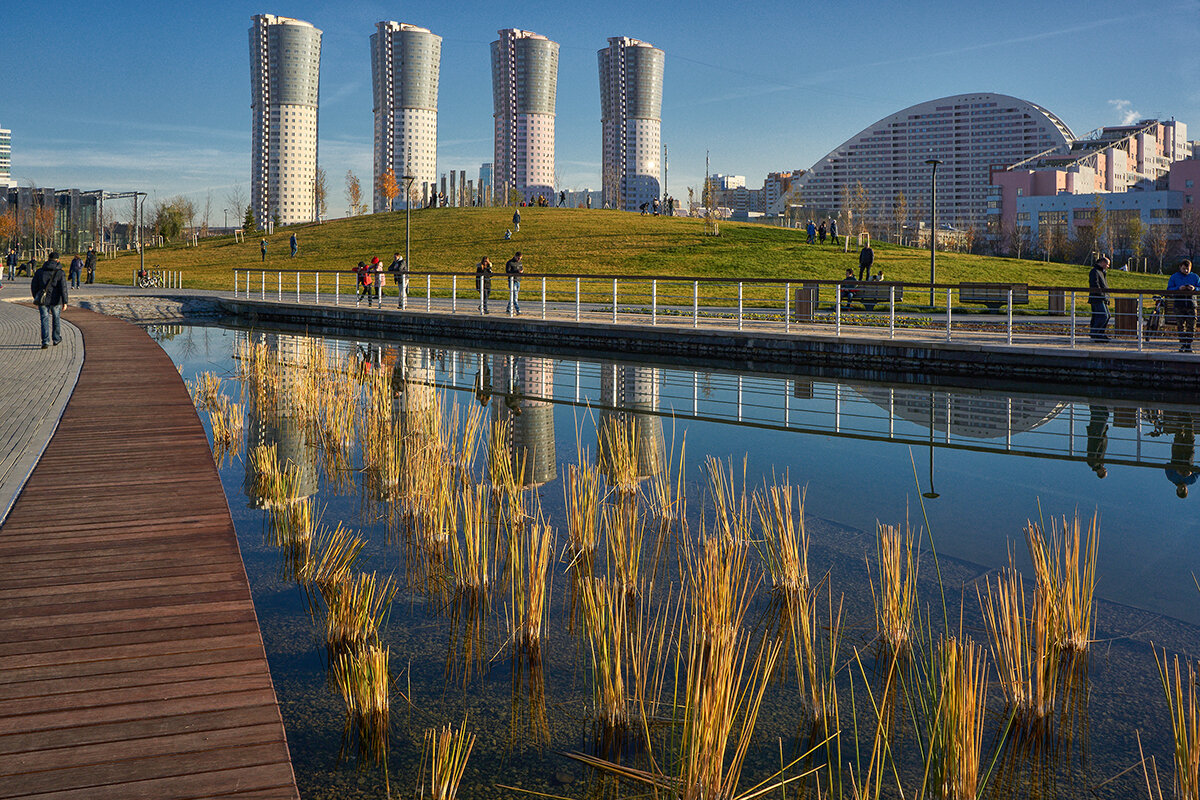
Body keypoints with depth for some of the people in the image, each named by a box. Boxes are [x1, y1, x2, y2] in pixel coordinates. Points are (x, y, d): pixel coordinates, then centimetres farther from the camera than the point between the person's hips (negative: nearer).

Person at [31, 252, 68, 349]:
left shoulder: (40, 271, 2)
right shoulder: (60, 273, -7)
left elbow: (33, 286, 8)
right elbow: (63, 288, -14)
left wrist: (36, 297, 22)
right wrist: (65, 302, -14)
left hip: (43, 300, 1)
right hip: (55, 301, -1)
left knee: (45, 319, 3)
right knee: (56, 318, 18)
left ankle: (45, 341, -10)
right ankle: (56, 339, 31)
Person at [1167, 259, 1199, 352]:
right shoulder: (1174, 277, 10)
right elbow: (1169, 289, 4)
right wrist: (1178, 288, -14)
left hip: (1191, 305, 0)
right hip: (1179, 305, 0)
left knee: (1191, 326, -5)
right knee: (1181, 326, -2)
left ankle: (1189, 345, 3)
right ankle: (1182, 345, 5)